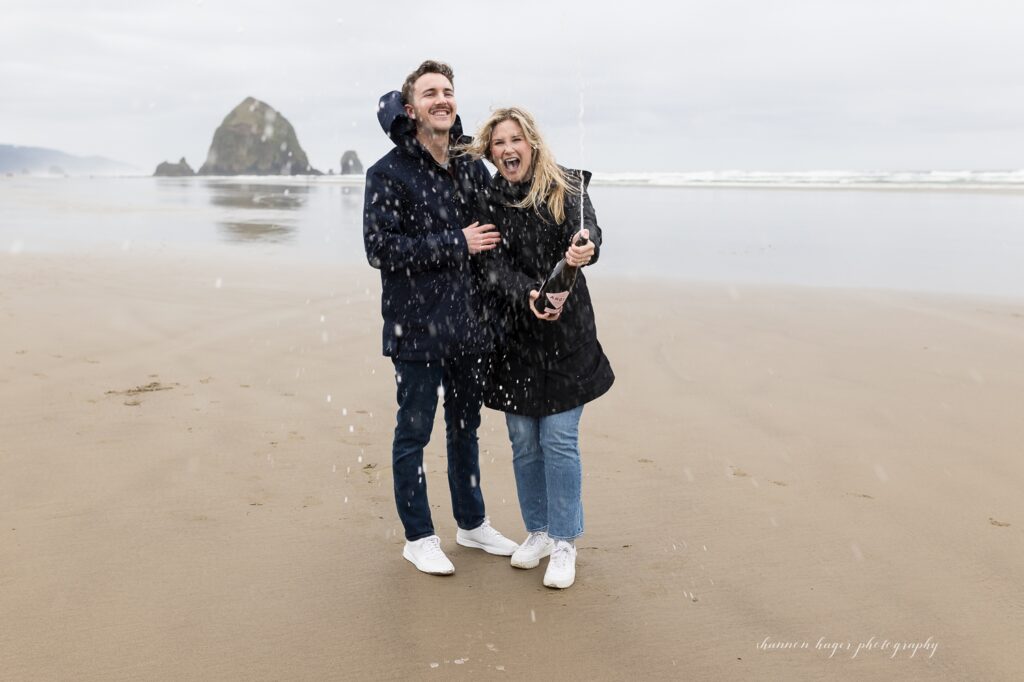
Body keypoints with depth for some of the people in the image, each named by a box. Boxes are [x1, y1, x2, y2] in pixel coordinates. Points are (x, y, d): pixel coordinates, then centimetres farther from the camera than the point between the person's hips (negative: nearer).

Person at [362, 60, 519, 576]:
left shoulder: (472, 167, 8)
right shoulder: (388, 173, -8)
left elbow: (497, 232, 18)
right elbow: (380, 247, -17)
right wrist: (456, 244, -18)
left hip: (468, 324, 6)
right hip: (417, 327, -5)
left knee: (465, 427, 18)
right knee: (413, 433, 6)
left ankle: (472, 523, 35)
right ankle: (419, 538, 23)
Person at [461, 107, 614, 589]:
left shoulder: (566, 188, -3)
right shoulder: (489, 199, 2)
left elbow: (588, 231, -21)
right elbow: (495, 265, -7)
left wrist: (585, 249, -45)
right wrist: (528, 296, -26)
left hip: (565, 336, -3)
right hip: (513, 336, 3)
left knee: (559, 440, -3)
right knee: (523, 442, 10)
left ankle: (564, 541, 13)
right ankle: (538, 531, 29)